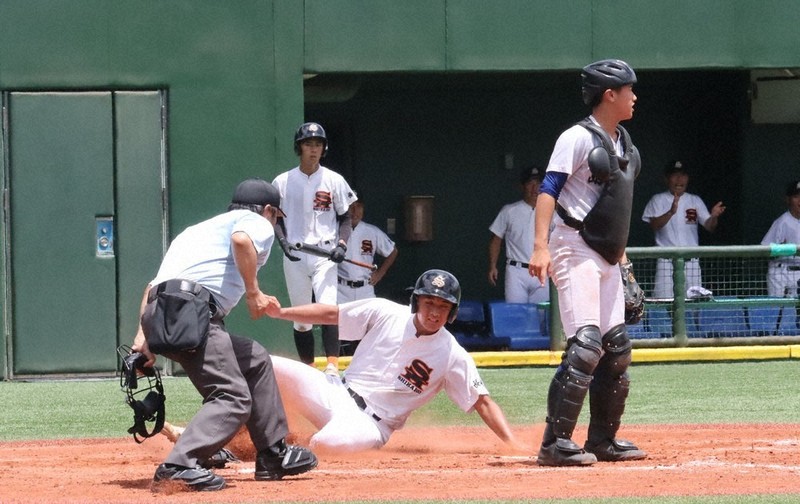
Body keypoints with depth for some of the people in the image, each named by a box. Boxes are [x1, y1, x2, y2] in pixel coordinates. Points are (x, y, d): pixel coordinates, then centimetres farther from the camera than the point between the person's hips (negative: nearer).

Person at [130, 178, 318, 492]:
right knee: (233, 397, -13)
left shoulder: (197, 230, 35)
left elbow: (154, 286, 26)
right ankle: (180, 465, -30)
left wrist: (144, 338, 18)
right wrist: (253, 293, -6)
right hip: (190, 312, -9)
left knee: (255, 360, 24)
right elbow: (241, 240, -14)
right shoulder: (258, 223, 12)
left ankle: (274, 455, 28)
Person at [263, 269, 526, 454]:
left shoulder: (453, 356, -7)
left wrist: (515, 447, -17)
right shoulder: (385, 313, 0)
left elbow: (483, 402, -6)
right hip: (335, 392, 3)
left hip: (371, 423, -3)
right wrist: (280, 312, -3)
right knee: (267, 367, -17)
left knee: (331, 441, -38)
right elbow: (330, 314, 7)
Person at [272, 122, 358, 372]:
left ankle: (333, 367, -26)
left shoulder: (334, 181, 4)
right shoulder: (283, 182, 5)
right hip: (294, 257, 2)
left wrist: (342, 244, -8)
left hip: (325, 255, -2)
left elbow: (345, 218, 10)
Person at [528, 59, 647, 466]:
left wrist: (620, 252, 24)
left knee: (616, 348, 9)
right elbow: (548, 190, -18)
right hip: (576, 249, -9)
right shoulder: (579, 138, -11)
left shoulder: (622, 143, 15)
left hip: (607, 258, 9)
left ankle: (603, 440, 19)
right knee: (586, 345, -18)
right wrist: (541, 246, -28)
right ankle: (555, 444, -20)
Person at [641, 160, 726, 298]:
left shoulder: (695, 200, 11)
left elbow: (709, 226, 4)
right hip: (667, 260, -3)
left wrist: (714, 216, -19)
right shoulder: (658, 200, 3)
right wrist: (671, 212, -30)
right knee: (663, 302, -10)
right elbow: (654, 225, -12)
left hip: (691, 260, 3)